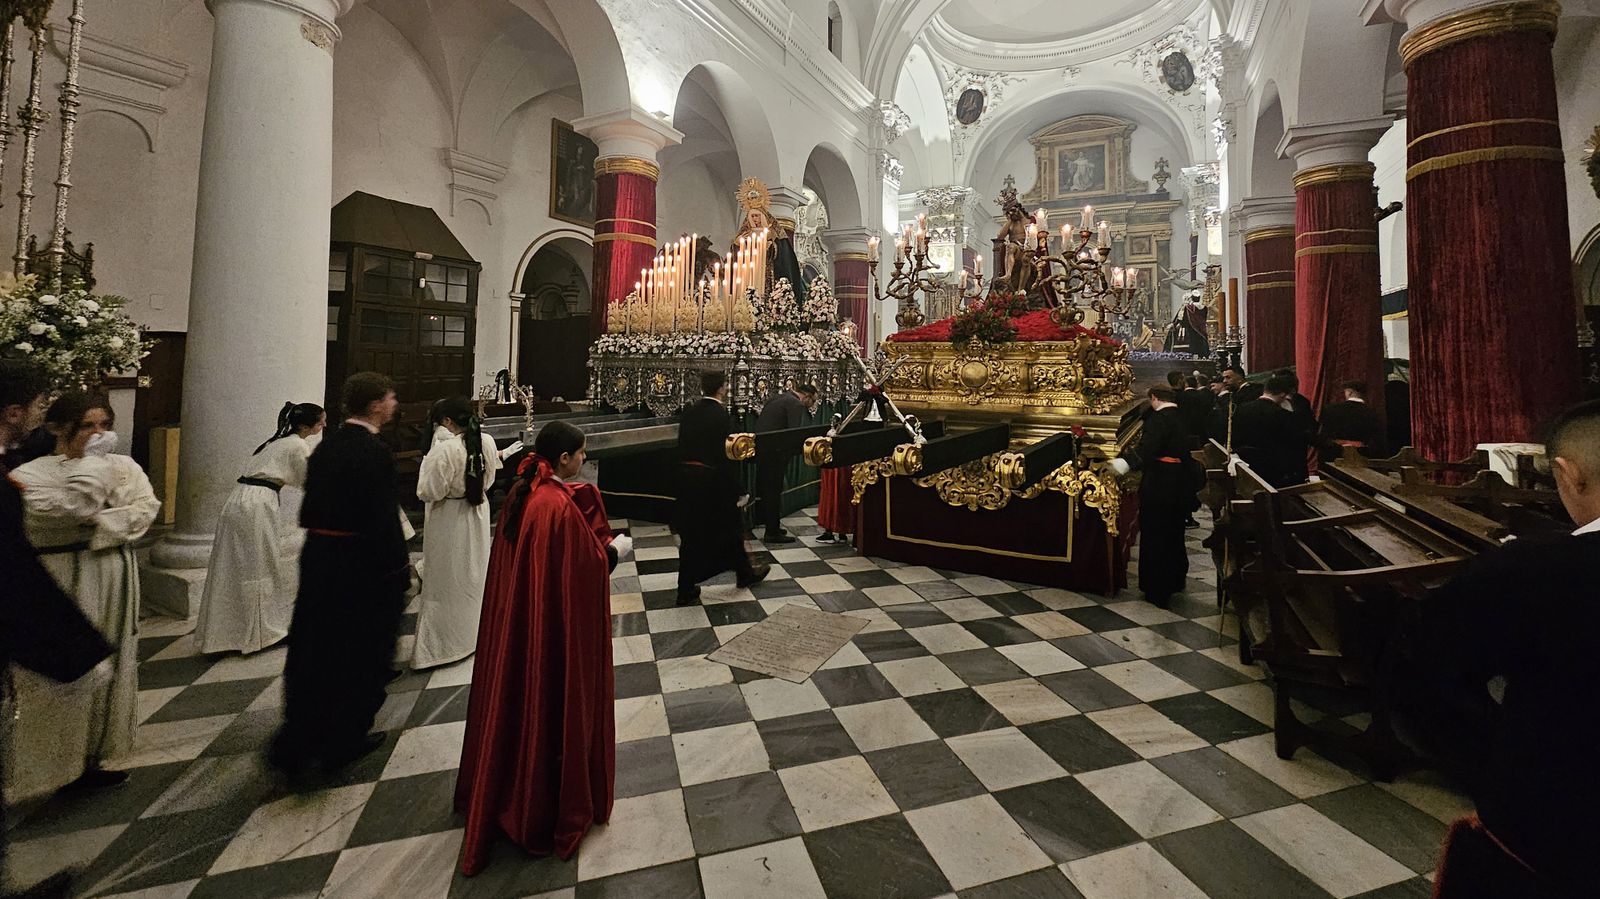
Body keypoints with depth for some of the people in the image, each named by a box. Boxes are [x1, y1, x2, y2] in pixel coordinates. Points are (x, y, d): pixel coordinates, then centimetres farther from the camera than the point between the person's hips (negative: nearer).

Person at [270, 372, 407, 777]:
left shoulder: (326, 445, 6)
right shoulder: (375, 453, -19)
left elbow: (310, 507, 12)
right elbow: (383, 519, -21)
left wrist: (321, 543, 20)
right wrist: (400, 565, -10)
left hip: (317, 559, 8)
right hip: (362, 565, -7)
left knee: (313, 652, 18)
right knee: (362, 653, 11)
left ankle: (295, 745, 28)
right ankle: (343, 741, 25)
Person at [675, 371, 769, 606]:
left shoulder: (688, 412, 3)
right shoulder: (722, 415, -16)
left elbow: (681, 446, 6)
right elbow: (727, 453, -17)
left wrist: (690, 468, 14)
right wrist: (735, 487, -10)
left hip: (687, 478, 5)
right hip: (714, 481, -5)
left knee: (691, 534, 11)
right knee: (730, 528, 15)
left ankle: (686, 589, 16)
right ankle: (745, 572, 35)